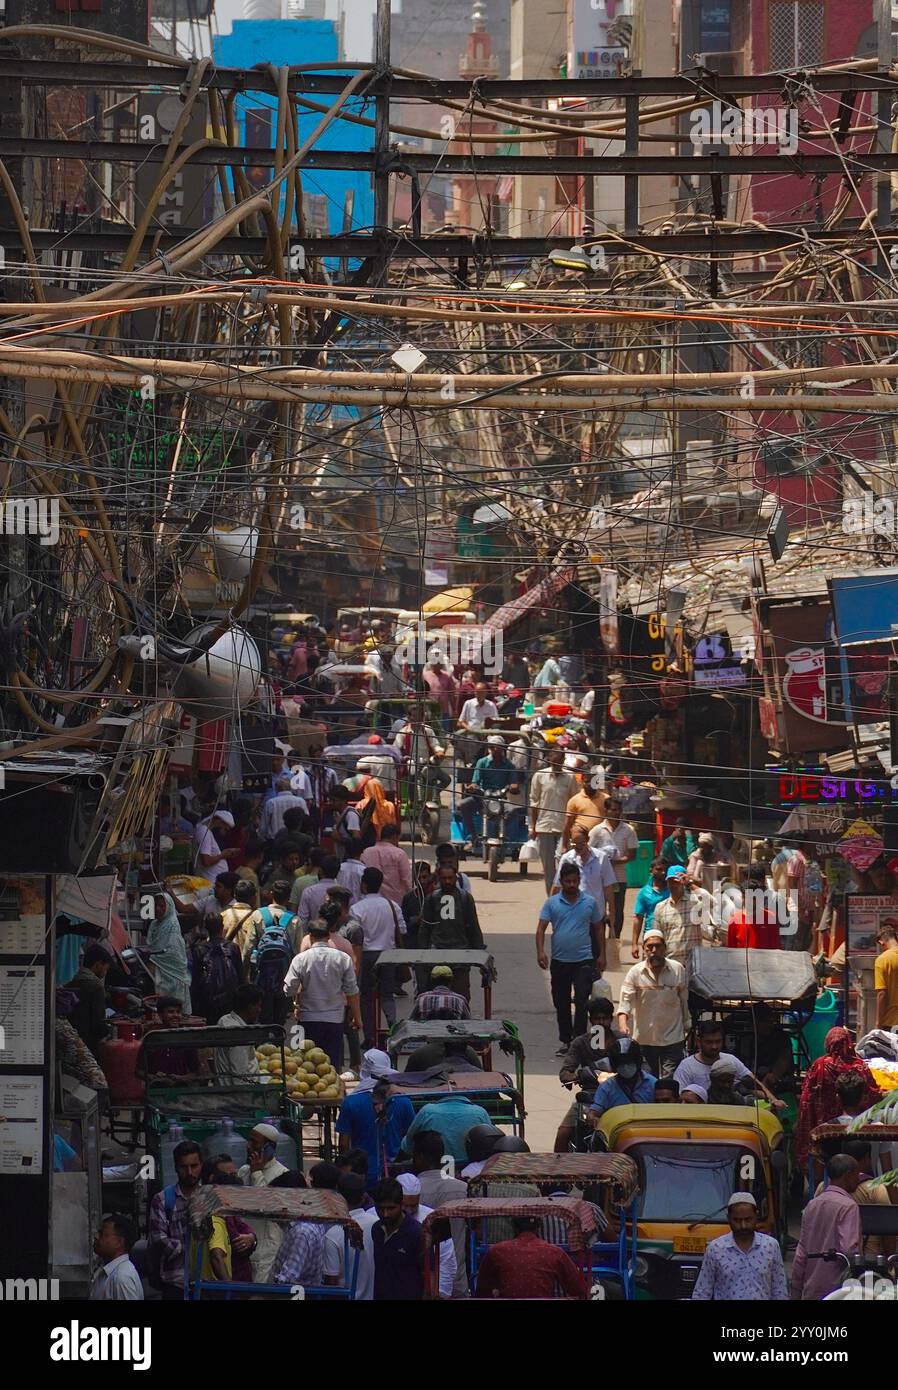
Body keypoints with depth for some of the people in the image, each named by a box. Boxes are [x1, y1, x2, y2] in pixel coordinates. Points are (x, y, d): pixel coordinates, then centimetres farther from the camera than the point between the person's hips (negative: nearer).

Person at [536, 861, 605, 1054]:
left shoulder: (590, 902, 3)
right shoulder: (552, 903, 2)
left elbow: (598, 929, 11)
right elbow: (541, 928, -1)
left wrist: (601, 955, 8)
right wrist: (540, 951, -16)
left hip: (584, 959, -2)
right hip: (559, 961, 2)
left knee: (581, 1001, -11)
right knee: (561, 1003, 10)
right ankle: (564, 1040, 21)